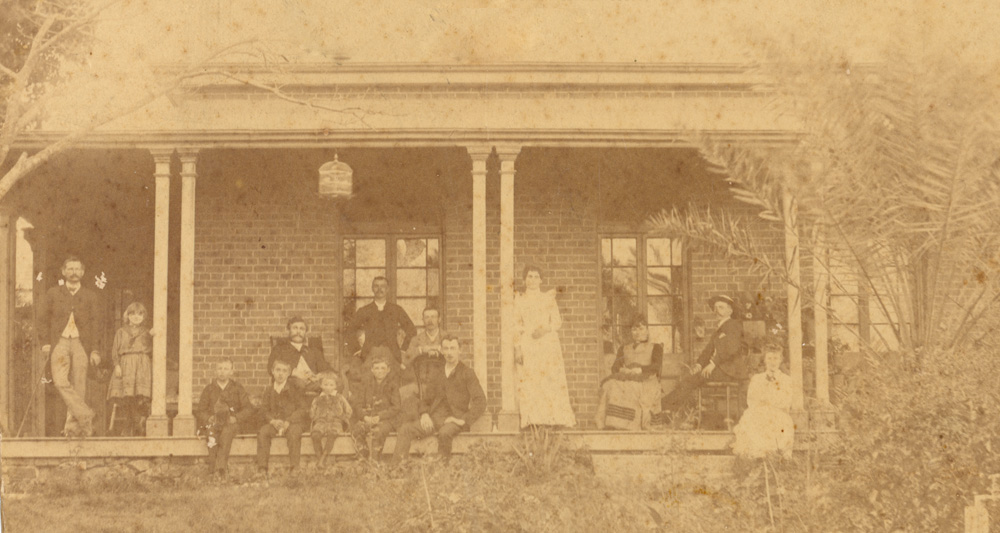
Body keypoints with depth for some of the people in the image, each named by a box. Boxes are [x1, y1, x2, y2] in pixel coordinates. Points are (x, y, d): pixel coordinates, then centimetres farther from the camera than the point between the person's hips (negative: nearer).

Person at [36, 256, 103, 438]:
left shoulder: (90, 296, 12)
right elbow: (43, 318, 11)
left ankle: (72, 426, -1)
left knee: (78, 385, -5)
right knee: (60, 381, -19)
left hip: (80, 343, 0)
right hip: (60, 342, 0)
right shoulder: (53, 294, 13)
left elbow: (95, 324, 8)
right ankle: (84, 414, -16)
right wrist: (45, 342, -2)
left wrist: (95, 350, -1)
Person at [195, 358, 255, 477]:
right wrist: (209, 418, -8)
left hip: (231, 423, -1)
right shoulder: (209, 389, 16)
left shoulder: (237, 388, 13)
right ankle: (213, 468, -40)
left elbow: (249, 409, 8)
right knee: (212, 433, -35)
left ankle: (221, 466, -45)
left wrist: (236, 418, -10)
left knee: (227, 431, -37)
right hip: (214, 422, 1)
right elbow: (200, 411, 14)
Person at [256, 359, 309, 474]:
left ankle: (294, 467, -31)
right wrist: (273, 421, -11)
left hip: (294, 422, -3)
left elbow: (302, 409, -6)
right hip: (275, 422, 4)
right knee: (263, 431, -25)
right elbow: (265, 409, 11)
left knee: (294, 432, -37)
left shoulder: (295, 389, -1)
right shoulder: (269, 391, 11)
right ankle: (262, 467, -24)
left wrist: (287, 422, -17)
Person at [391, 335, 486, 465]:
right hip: (434, 419, 5)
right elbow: (427, 399, 26)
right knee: (405, 430, -20)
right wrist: (424, 414, 3)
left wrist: (464, 420, -12)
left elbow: (480, 402, -2)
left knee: (444, 433, -40)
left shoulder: (467, 373, 6)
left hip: (454, 420, -5)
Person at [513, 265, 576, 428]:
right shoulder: (519, 301, 13)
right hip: (527, 346, 0)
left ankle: (553, 419, -8)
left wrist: (545, 329, -12)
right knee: (530, 384, -8)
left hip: (548, 343, 0)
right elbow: (516, 327, 9)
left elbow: (557, 322, 8)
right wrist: (517, 348, -3)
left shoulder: (549, 299, 13)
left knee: (551, 382, -9)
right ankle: (534, 421, -11)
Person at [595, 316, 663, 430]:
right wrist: (622, 370, -10)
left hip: (646, 379, -2)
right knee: (612, 386, -38)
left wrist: (639, 369, -14)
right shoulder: (624, 349, 34)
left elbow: (657, 365, 4)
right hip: (625, 379, 2)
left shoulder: (655, 347, 26)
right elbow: (615, 367, 16)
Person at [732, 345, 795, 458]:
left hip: (779, 416, -1)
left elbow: (786, 403, 5)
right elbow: (750, 401, 11)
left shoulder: (787, 380, 16)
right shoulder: (756, 379, 21)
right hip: (758, 414, 1)